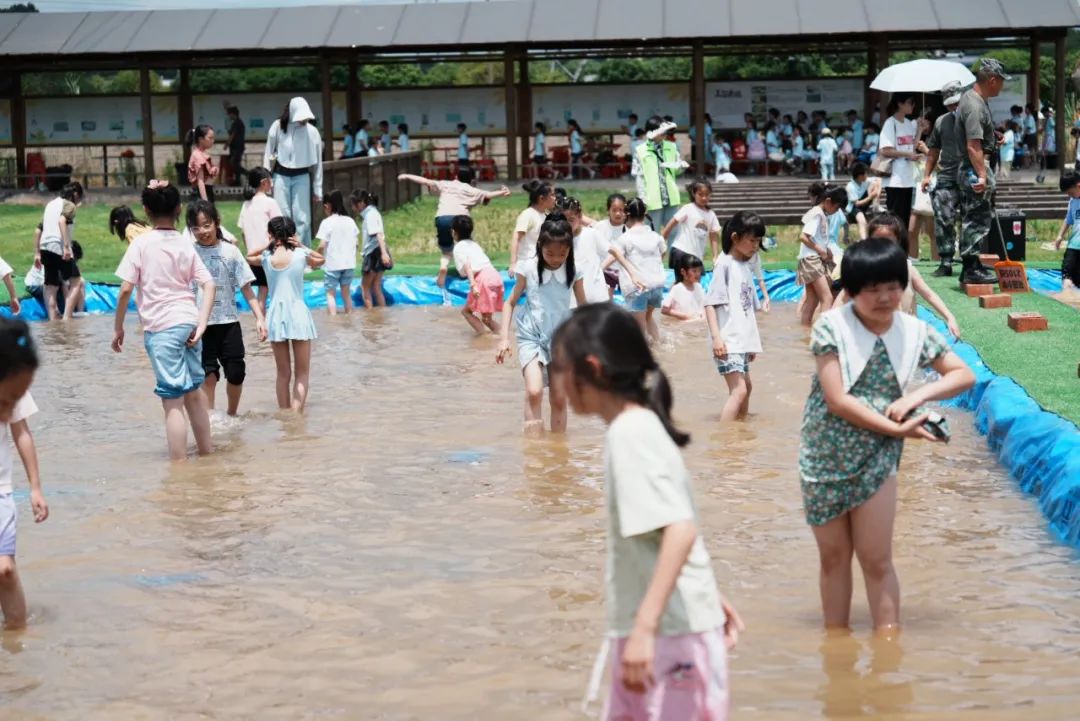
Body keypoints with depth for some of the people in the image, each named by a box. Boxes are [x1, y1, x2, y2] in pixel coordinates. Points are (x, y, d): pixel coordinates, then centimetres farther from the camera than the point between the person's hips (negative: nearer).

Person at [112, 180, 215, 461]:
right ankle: (206, 451, 30)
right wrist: (201, 324, -1)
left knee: (173, 400, -5)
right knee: (193, 391, 19)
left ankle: (179, 466, -3)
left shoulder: (141, 244, -4)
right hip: (188, 322, 5)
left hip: (160, 327, -5)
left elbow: (125, 289, -8)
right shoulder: (186, 245, 8)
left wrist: (118, 327, 2)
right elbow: (209, 285, 0)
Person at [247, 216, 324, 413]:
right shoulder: (301, 254, -4)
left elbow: (249, 257, 21)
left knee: (283, 374, 12)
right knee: (302, 373, 6)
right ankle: (297, 414, -7)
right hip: (298, 315, -2)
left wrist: (268, 245, 7)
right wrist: (301, 246, 5)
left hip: (276, 316, 2)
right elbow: (320, 260, 17)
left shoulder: (266, 257, -2)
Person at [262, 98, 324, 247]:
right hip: (281, 176, 0)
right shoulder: (278, 127, -10)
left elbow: (317, 161, -1)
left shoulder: (312, 132, -9)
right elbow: (268, 154, 0)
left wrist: (317, 190, 1)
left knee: (302, 218, -3)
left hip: (301, 177, 0)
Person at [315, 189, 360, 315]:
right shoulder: (350, 221, 6)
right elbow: (356, 242, 9)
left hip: (332, 264, -5)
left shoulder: (327, 222, -10)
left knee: (331, 293, 1)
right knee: (346, 292, 15)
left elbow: (322, 245, -14)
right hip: (349, 263, 5)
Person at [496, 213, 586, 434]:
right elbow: (511, 302, 1)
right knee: (534, 391, -23)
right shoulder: (528, 268, -9)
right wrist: (504, 337, -6)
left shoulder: (574, 272, -5)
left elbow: (583, 308, 7)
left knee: (559, 399, 7)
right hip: (531, 337, -2)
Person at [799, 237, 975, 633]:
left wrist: (917, 395, -15)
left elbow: (964, 376, 2)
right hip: (824, 458, 0)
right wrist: (897, 429, -20)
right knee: (833, 557, 12)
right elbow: (836, 399, -19)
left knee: (877, 560, 1)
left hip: (875, 460, 0)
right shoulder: (831, 327, -14)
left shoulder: (914, 332, -5)